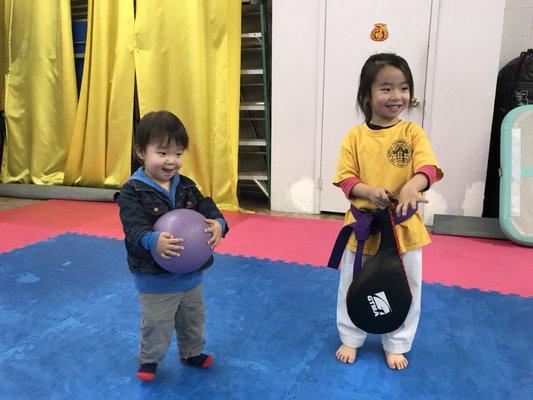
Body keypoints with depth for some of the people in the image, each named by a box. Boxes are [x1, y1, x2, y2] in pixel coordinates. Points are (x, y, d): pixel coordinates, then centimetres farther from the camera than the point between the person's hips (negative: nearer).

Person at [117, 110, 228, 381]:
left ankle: (192, 353, 49)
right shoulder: (132, 191, -16)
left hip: (191, 274, 5)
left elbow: (207, 207, -7)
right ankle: (149, 360, 39)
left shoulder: (186, 186, 0)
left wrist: (218, 223, -30)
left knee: (193, 320, 24)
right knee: (156, 325, 12)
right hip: (155, 279, -5)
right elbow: (134, 227, -27)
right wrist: (153, 241, -48)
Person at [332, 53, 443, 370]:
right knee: (354, 287, 15)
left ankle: (397, 345, 39)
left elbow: (428, 167, -16)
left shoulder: (413, 133, -4)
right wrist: (369, 191, -26)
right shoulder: (355, 136, -5)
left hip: (404, 228, 1)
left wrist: (412, 186, -38)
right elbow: (345, 178, -6)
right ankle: (351, 339, 39)